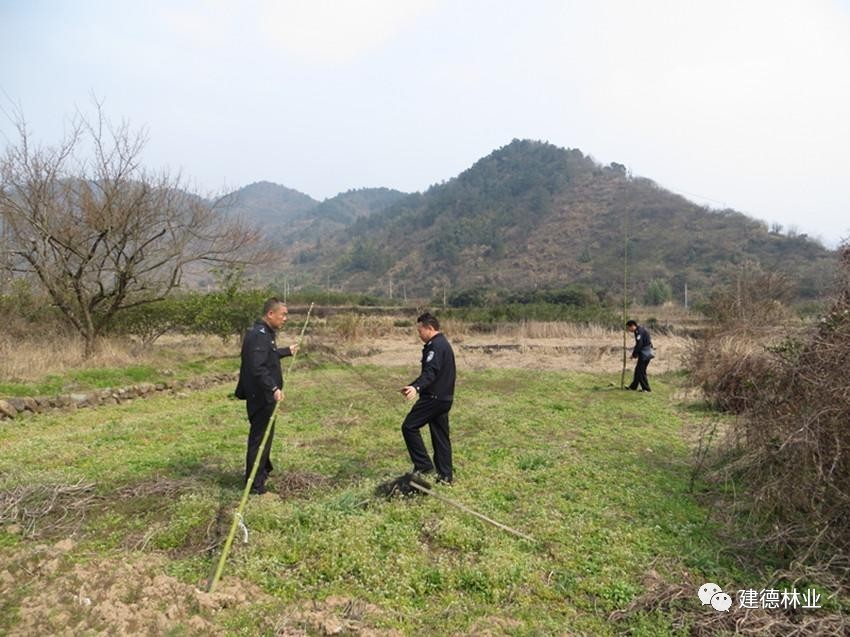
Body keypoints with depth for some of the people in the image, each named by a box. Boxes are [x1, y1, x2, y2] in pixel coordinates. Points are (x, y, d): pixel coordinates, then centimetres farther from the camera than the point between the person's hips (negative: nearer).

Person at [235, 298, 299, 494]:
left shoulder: (264, 332, 10)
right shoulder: (259, 335, -23)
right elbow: (257, 368, -31)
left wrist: (287, 351, 38)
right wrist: (273, 388, -36)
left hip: (262, 394, 11)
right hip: (261, 395, -11)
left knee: (263, 433, 25)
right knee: (260, 435, -2)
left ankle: (264, 469, 44)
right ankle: (254, 483, 8)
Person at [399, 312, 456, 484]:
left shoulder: (435, 346, -15)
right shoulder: (443, 344, 18)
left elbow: (430, 372, -30)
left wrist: (416, 387, -45)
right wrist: (413, 386, 30)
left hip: (433, 398, -10)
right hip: (444, 398, 10)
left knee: (409, 427, -4)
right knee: (441, 436, 12)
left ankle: (423, 466, -2)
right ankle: (445, 476, 17)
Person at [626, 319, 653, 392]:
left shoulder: (639, 331, -15)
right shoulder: (641, 329, 16)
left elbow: (639, 344, -20)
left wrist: (634, 354, -11)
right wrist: (635, 353, 11)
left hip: (644, 353, -10)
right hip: (646, 353, 10)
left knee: (641, 370, -4)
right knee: (638, 369, 16)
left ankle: (646, 388, 1)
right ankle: (633, 386, 24)